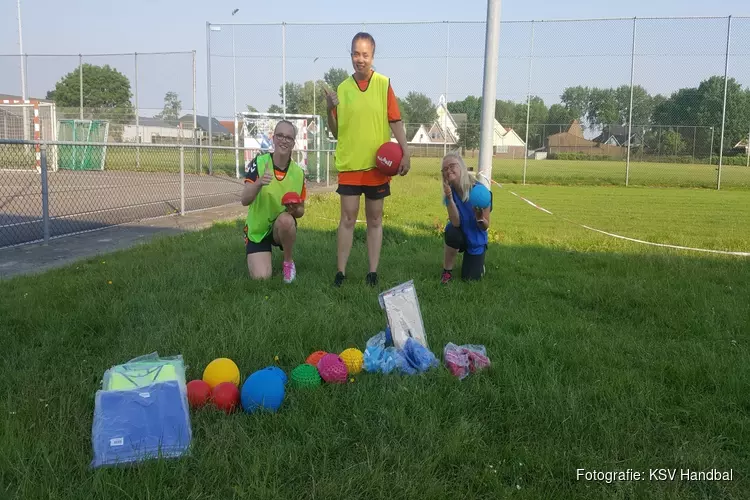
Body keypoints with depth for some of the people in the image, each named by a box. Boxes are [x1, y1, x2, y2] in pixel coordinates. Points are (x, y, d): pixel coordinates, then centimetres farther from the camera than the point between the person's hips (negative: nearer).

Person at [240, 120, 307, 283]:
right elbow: (245, 201, -22)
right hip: (257, 229, -1)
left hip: (283, 227, 1)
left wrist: (295, 210, -22)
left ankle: (288, 262, -8)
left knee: (286, 219, -35)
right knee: (261, 277, -17)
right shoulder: (258, 163, -14)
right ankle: (256, 258, 21)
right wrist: (259, 183, -41)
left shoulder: (298, 173, -7)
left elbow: (301, 210, 3)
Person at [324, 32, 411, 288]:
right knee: (347, 218, 1)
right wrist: (330, 110, -10)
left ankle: (373, 272, 15)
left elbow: (395, 122, -3)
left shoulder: (384, 84, -1)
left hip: (377, 163, -1)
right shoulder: (342, 88, 4)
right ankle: (340, 272, 8)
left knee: (375, 219, 8)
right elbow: (336, 132, 7)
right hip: (349, 163, 1)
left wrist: (405, 153, -13)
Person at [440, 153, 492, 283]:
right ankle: (447, 271, -12)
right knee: (452, 231, -35)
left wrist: (479, 218, -41)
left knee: (469, 278, -6)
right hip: (460, 235, 1)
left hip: (476, 240, -1)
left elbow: (485, 226, -17)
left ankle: (478, 260, 31)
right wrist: (449, 198, -36)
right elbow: (455, 223, -26)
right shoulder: (450, 191, -16)